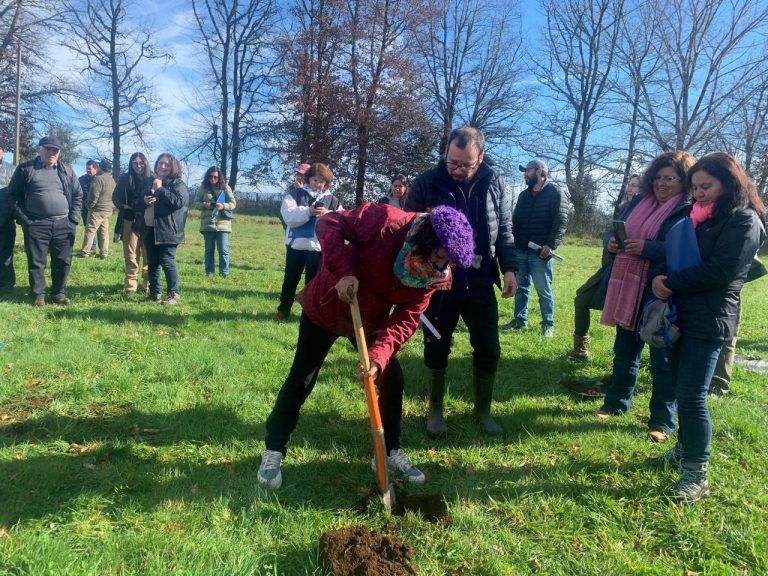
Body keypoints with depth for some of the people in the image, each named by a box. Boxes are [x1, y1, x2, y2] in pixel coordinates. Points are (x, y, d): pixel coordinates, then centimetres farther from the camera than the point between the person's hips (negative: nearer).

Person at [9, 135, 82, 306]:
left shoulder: (67, 171, 11)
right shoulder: (25, 169, 4)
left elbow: (78, 195, 13)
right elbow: (13, 194, 5)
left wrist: (73, 219, 3)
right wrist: (22, 218, -4)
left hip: (63, 224, 2)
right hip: (36, 225, -2)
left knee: (63, 261, 5)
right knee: (36, 262, 3)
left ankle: (59, 293, 17)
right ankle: (38, 295, 13)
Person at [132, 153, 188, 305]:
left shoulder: (177, 183, -1)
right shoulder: (148, 182, 18)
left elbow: (179, 202, -19)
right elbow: (135, 204, 21)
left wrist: (160, 189, -14)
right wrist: (143, 201, -3)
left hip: (167, 230, -7)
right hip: (149, 229, 7)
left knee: (167, 262, -9)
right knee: (152, 263, 10)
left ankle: (174, 294, -1)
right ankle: (154, 292, 19)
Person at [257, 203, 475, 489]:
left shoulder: (434, 275, -18)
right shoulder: (384, 220, -33)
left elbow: (404, 321, -19)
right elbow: (329, 222, -25)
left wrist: (379, 355, -34)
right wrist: (343, 271, -37)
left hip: (371, 320, 4)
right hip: (326, 306, -4)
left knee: (392, 378, 0)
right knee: (302, 379, 2)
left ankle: (391, 452, 20)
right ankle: (273, 450, 21)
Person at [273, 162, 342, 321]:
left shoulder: (332, 200, 6)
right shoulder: (296, 194, 0)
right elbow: (288, 216, -12)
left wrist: (327, 215, -19)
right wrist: (308, 211, -25)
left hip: (319, 246, 1)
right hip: (297, 243, -1)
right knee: (290, 278, 10)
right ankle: (283, 309, 24)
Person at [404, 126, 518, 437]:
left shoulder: (495, 184, 0)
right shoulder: (426, 183, -8)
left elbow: (504, 231, 8)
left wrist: (509, 268, -1)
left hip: (480, 284, 2)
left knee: (488, 350, 9)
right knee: (436, 350, 10)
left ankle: (482, 410, 30)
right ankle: (435, 411, 30)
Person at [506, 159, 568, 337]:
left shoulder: (554, 193, -3)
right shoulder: (523, 195, 17)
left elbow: (561, 221, -11)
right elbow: (515, 220, 19)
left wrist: (550, 244, -20)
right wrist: (512, 242, 6)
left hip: (540, 251, -6)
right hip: (520, 250, 6)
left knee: (543, 290, 0)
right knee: (521, 287, 12)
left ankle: (548, 324, 10)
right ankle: (520, 319, 23)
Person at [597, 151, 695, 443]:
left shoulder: (689, 210, -8)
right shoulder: (639, 201, 12)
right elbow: (617, 230, 18)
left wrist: (648, 248, -25)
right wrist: (613, 242, -4)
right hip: (628, 288, 7)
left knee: (662, 358, 3)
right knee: (624, 350, 18)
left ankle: (662, 420, 16)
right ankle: (616, 402, 34)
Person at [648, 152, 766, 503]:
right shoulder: (698, 216, 17)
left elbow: (718, 271, -17)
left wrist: (670, 283, -13)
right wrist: (660, 278, -2)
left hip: (709, 319, -7)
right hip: (681, 313, 7)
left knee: (691, 395, -8)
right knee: (683, 391, 14)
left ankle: (697, 473, 4)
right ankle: (685, 451, 30)